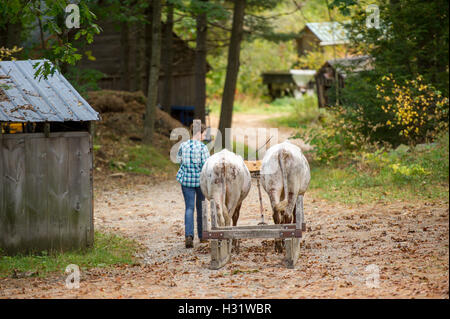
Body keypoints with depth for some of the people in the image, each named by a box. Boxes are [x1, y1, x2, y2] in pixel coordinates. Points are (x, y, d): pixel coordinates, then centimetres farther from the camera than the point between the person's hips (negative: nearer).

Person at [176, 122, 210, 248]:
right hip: (200, 180, -2)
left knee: (189, 207, 2)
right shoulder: (203, 147, -14)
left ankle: (189, 235, -18)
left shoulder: (183, 146, -1)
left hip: (186, 179, 2)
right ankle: (202, 236, 24)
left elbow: (179, 160, 11)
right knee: (201, 207, 14)